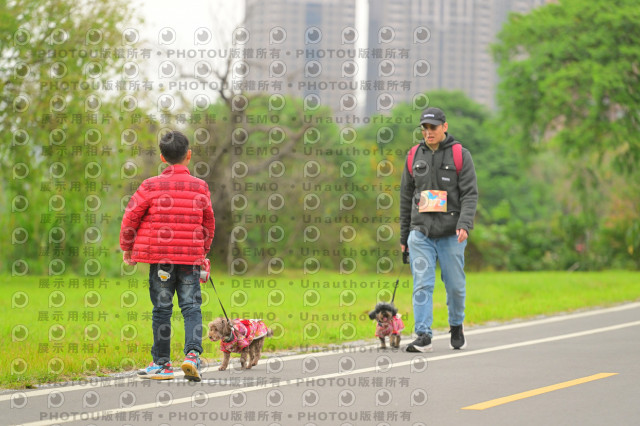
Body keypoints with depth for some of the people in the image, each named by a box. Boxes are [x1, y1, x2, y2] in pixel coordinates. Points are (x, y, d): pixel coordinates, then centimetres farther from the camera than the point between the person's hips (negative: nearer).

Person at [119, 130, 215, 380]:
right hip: (191, 257, 1)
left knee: (162, 309, 6)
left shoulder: (151, 186, -3)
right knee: (191, 307, 4)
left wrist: (127, 248, 15)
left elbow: (131, 218, 0)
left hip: (160, 256, -1)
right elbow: (208, 224, 15)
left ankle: (162, 363, 11)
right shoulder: (200, 188, 4)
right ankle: (192, 353, -15)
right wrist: (203, 251, 30)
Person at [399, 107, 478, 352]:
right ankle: (423, 336, -11)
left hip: (451, 234, -2)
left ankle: (456, 326, 28)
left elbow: (470, 194, -5)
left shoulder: (460, 155, 1)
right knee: (422, 284, -9)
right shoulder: (414, 157, 10)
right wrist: (403, 236, 15)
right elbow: (406, 197, 16)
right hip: (420, 233, 2)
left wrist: (464, 225, -20)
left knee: (455, 285, 5)